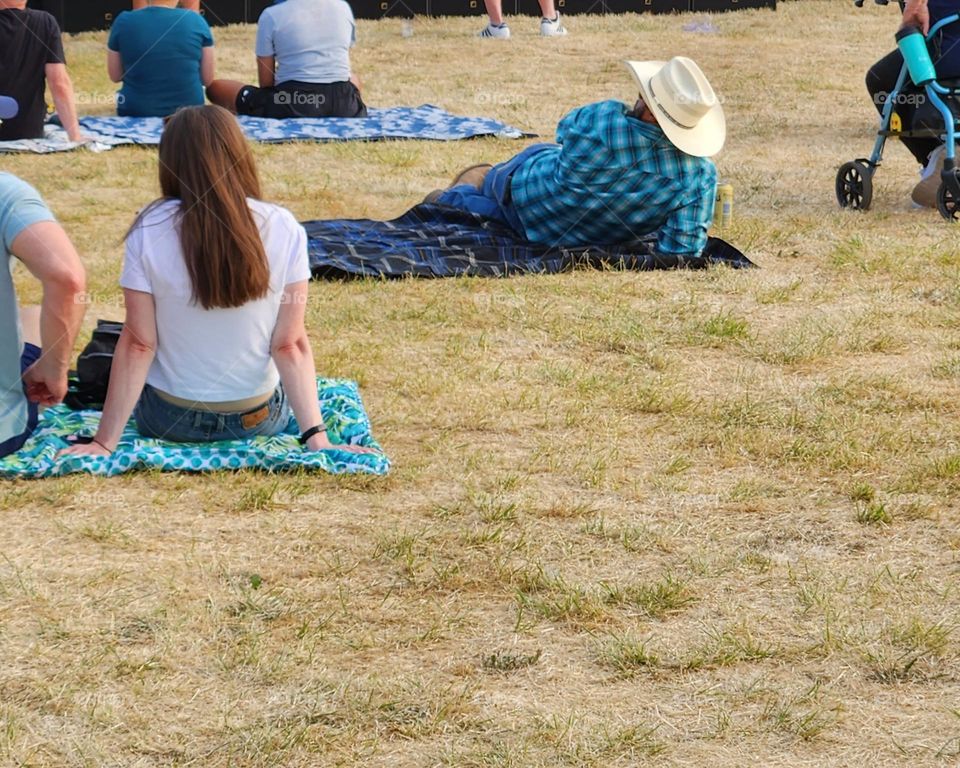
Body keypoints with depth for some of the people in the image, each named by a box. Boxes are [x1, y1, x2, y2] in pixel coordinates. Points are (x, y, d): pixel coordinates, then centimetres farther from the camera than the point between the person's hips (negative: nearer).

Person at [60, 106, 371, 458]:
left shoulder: (149, 231, -15)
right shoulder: (283, 230, -13)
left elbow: (138, 344, -14)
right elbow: (291, 345, -14)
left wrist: (105, 442, -10)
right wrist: (317, 436, -12)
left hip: (168, 420, -1)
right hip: (260, 418, 1)